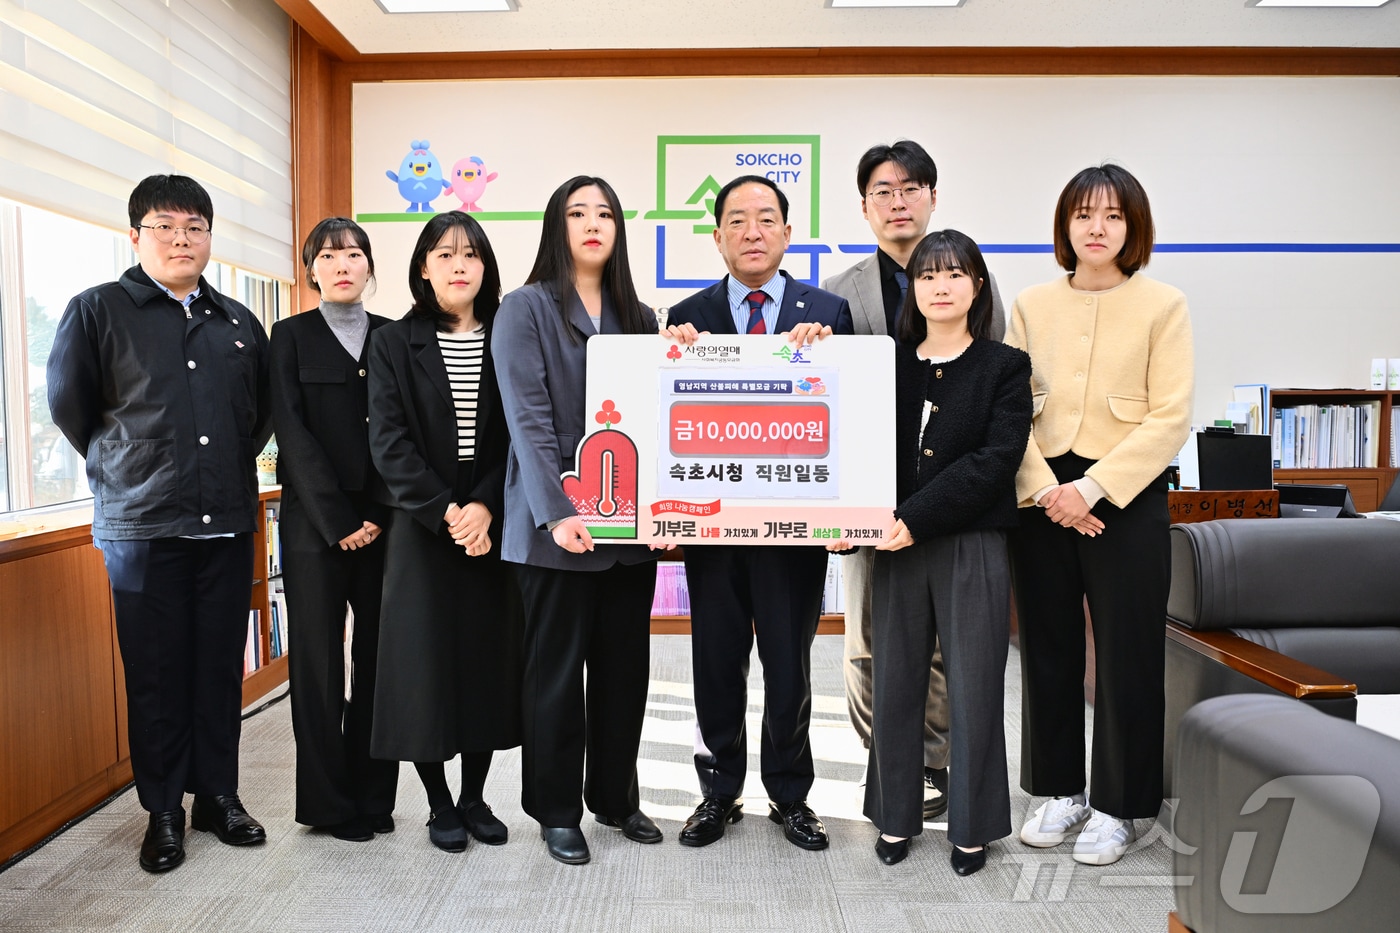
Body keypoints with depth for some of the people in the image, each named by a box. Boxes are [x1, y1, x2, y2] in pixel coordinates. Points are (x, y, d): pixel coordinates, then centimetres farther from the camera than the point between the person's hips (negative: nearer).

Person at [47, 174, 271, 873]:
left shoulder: (238, 323, 11)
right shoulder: (98, 310, 0)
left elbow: (262, 408, 20)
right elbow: (67, 402, 4)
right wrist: (121, 468, 10)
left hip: (226, 522, 3)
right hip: (141, 525, -3)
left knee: (222, 668, 8)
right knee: (156, 674, 5)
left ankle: (218, 795, 23)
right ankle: (163, 812, 19)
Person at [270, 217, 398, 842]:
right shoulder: (292, 336, 6)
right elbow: (292, 433, -4)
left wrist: (379, 516, -8)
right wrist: (339, 521, -11)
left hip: (386, 523, 2)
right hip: (314, 525, -1)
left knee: (381, 660, 4)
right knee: (319, 661, 3)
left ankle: (373, 797, 16)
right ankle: (329, 804, 14)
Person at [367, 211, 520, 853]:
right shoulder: (393, 344, 3)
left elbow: (519, 438, -1)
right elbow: (389, 443, -6)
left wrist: (485, 507, -14)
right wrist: (445, 511, -15)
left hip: (494, 527, 2)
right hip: (421, 529, -1)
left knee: (488, 660, 7)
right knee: (425, 662, 3)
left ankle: (474, 798, 23)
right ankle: (439, 805, 20)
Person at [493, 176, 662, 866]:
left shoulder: (638, 317, 14)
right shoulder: (526, 308, -1)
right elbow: (528, 419, -11)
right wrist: (557, 514, -21)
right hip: (557, 524, -5)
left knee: (625, 665, 12)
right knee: (557, 669, 6)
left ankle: (614, 796, 29)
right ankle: (557, 810, 21)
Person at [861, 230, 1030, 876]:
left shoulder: (1005, 367, 1)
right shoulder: (888, 363, 10)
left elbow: (996, 460, -10)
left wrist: (916, 519, -17)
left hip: (973, 547, -2)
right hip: (898, 547, 3)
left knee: (973, 689, 5)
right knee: (895, 683, 8)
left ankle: (972, 828, 22)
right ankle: (896, 817, 25)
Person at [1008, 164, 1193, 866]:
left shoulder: (1163, 306, 0)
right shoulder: (1032, 306, 7)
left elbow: (1170, 418, -7)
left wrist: (1092, 487, -15)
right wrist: (1043, 488, -10)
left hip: (1125, 497, -2)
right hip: (1041, 497, 3)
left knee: (1126, 653, 4)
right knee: (1048, 647, 9)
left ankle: (1118, 806, 21)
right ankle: (1060, 789, 26)